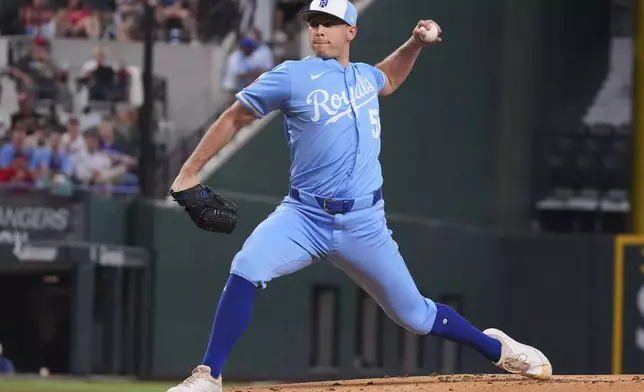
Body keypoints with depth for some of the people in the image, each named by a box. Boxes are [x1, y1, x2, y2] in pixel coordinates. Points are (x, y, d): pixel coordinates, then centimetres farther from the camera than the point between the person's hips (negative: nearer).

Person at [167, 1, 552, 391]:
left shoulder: (364, 75, 10)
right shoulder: (292, 77, -5)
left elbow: (388, 80, 37)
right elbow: (233, 118, 1)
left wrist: (416, 44, 21)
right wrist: (189, 173, -4)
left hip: (363, 224, 3)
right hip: (305, 216, -3)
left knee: (414, 314, 8)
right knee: (246, 270, -29)